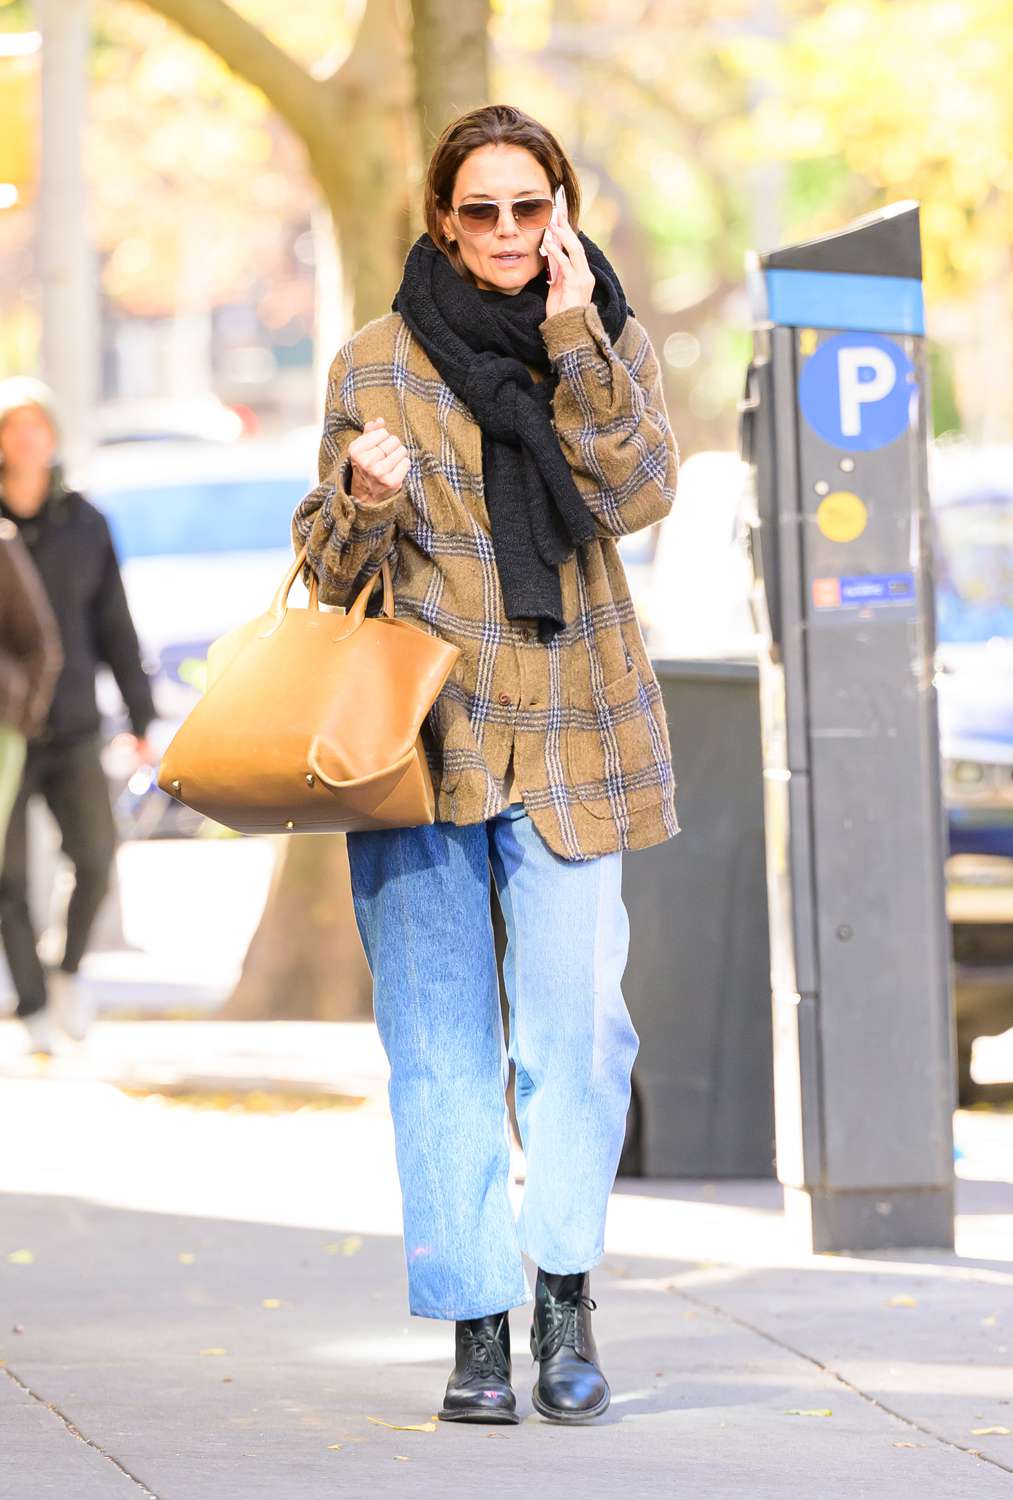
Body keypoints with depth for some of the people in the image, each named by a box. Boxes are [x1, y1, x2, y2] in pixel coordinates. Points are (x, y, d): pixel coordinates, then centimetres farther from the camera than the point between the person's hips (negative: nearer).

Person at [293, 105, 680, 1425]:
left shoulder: (612, 345, 6)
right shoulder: (376, 365, 4)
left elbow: (636, 494, -11)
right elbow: (331, 567, 6)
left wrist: (574, 343, -18)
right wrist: (362, 499, -15)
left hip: (568, 735, 0)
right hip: (419, 726, 0)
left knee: (577, 1021, -6)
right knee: (440, 1041, 0)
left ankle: (566, 1287, 11)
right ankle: (476, 1325, 5)